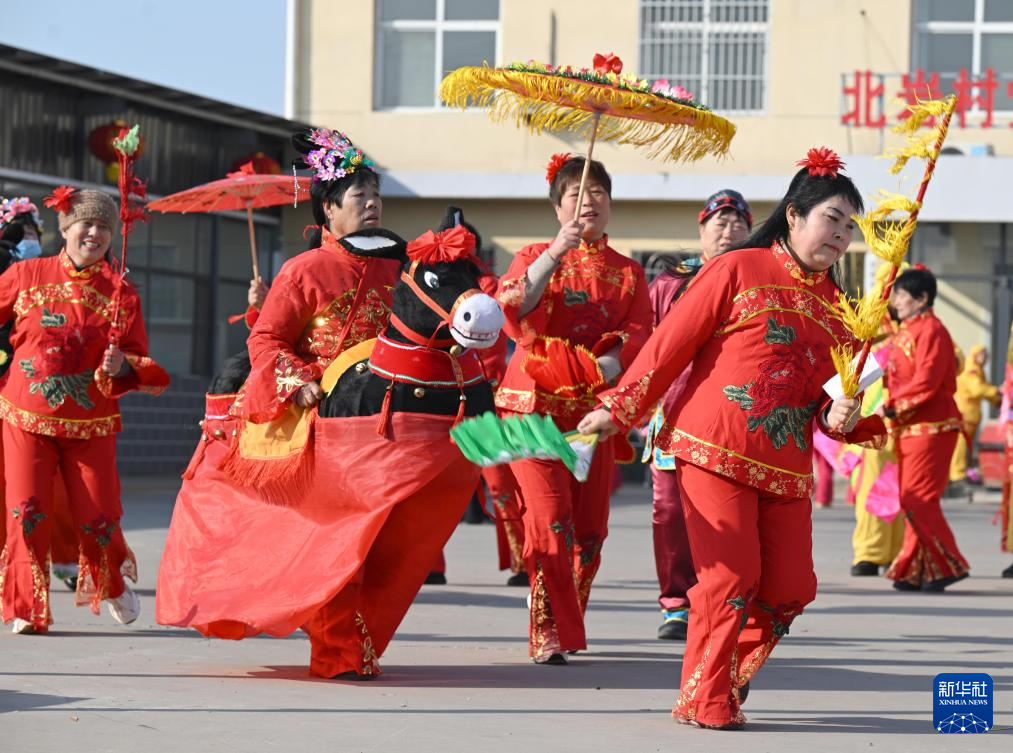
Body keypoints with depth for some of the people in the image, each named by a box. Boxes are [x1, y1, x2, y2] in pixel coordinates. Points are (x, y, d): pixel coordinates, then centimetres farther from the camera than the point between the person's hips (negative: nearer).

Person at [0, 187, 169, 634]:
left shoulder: (120, 293, 3)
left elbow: (139, 362, 2)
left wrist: (120, 366, -19)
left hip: (91, 424, 0)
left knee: (97, 517, -1)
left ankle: (111, 585, 30)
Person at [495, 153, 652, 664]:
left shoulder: (628, 273, 14)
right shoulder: (536, 257, 8)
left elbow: (640, 334, 1)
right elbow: (514, 307, -12)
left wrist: (607, 365, -19)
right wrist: (558, 251, -21)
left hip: (594, 407, 3)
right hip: (535, 403, -3)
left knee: (589, 524, 3)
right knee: (549, 517, -15)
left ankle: (569, 626, 20)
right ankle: (549, 635, -9)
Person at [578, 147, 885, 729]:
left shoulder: (838, 307, 15)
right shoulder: (738, 270, -2)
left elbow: (835, 393, 21)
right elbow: (670, 343, -2)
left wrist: (840, 417, -3)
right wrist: (619, 410, -2)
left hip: (788, 466, 6)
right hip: (716, 452, -6)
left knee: (791, 588, 1)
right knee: (730, 579, -9)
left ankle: (730, 676, 25)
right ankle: (705, 700, 5)